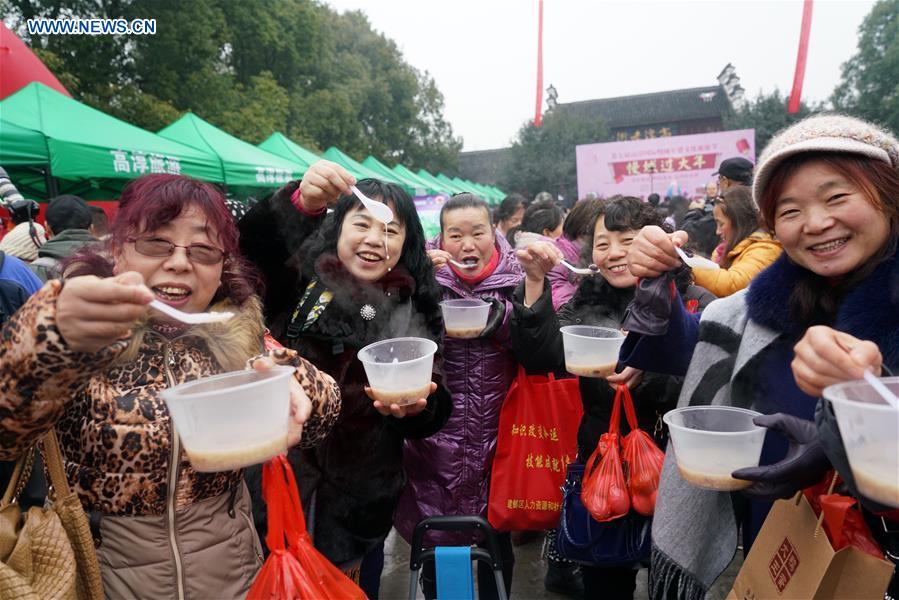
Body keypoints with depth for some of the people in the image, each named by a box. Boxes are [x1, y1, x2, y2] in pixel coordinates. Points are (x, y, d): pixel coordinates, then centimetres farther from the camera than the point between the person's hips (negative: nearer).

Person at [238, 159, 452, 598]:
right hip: (279, 485, -2)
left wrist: (417, 407, -22)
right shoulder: (297, 279, -6)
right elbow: (247, 246, -27)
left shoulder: (412, 313, 1)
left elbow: (431, 417, 0)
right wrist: (300, 202, -44)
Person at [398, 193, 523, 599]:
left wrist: (500, 316, -21)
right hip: (437, 436, 0)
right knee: (436, 539, 10)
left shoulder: (515, 280, -1)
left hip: (497, 434, 1)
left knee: (497, 537, 16)